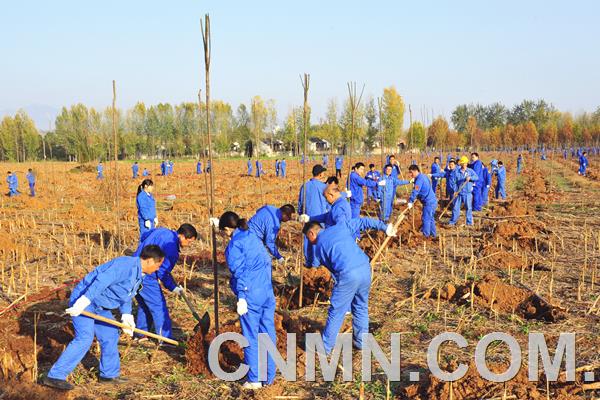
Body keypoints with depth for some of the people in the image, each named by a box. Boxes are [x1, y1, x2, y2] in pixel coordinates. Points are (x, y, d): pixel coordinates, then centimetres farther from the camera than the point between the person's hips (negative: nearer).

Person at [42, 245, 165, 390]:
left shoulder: (139, 274, 10)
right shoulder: (126, 265, -23)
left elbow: (125, 297, 19)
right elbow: (101, 281, -31)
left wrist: (127, 317, 4)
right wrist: (83, 303, -35)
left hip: (100, 306, 10)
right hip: (83, 298, -10)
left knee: (110, 336, 13)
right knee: (84, 338, -19)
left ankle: (109, 374, 28)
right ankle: (55, 376, -15)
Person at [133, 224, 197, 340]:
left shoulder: (162, 231, 6)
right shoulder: (171, 248, -20)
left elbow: (143, 236, 24)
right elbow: (163, 272, -17)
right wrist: (172, 287, -4)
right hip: (145, 277, -10)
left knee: (144, 304, 22)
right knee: (159, 307, -2)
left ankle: (141, 334, 33)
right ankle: (165, 339, 3)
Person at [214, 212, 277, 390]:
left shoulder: (234, 245, -9)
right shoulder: (251, 235, 14)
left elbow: (239, 272, -16)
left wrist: (241, 298, -17)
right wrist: (220, 223, 46)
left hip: (251, 295, -7)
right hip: (268, 292, 7)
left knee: (251, 337, 3)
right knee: (268, 334, 11)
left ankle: (254, 379, 10)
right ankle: (269, 376, 20)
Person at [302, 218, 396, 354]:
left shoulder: (318, 247, 10)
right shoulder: (341, 227, 17)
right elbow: (363, 222, 17)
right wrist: (384, 227, 22)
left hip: (347, 275, -4)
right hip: (365, 269, 4)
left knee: (336, 313, 7)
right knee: (361, 308, 21)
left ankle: (325, 347, 15)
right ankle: (361, 342, 31)